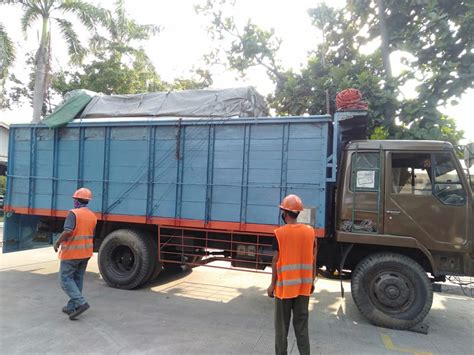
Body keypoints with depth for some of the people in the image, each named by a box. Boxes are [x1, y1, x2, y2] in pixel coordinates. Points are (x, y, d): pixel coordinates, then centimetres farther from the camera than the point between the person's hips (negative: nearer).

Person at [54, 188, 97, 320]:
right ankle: (71, 307, 22)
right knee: (77, 279, 15)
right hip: (86, 252, 7)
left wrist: (57, 243, -11)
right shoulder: (93, 216, 7)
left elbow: (68, 231, -26)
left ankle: (81, 303, -11)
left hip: (71, 252, -7)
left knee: (65, 278, 2)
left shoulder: (74, 213, -16)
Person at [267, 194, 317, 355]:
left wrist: (272, 284, -1)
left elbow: (276, 261, -10)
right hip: (304, 285, 3)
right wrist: (312, 281, 14)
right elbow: (313, 259, 4)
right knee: (302, 324, 13)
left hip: (285, 285, -3)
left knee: (282, 325, 10)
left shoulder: (280, 233, -12)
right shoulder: (310, 231, 0)